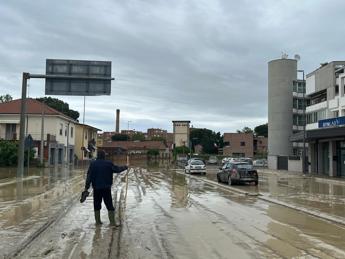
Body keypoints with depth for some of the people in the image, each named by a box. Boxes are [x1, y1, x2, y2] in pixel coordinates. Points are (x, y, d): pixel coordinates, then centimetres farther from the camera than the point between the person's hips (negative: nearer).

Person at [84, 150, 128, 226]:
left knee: (97, 205, 14)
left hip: (96, 188, 2)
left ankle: (98, 221, 18)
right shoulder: (108, 163, -4)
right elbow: (117, 169, 3)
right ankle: (112, 222, -1)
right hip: (106, 188, -2)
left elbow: (89, 177, -3)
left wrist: (86, 187, -2)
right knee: (109, 205, 3)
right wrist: (124, 167, 22)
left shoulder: (93, 164, 0)